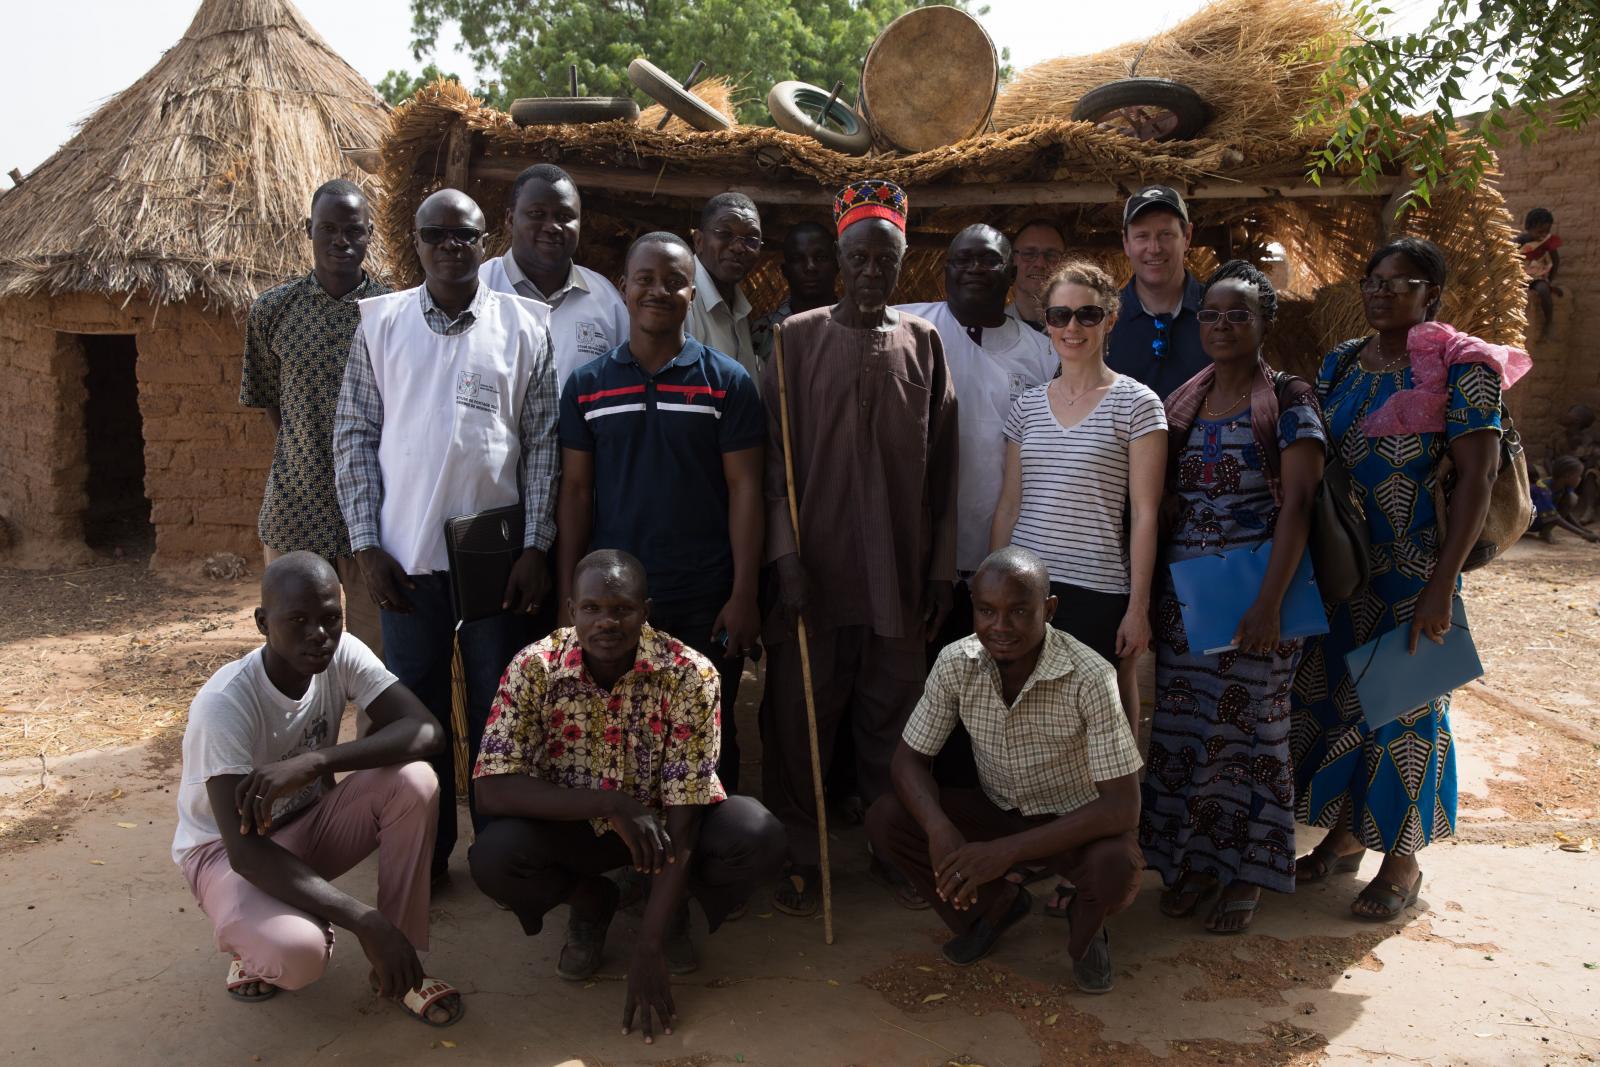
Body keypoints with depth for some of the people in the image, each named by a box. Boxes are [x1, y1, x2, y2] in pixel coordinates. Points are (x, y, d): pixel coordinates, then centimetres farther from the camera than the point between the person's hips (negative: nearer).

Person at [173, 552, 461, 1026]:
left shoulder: (343, 653, -17)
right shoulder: (225, 703, -30)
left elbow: (426, 730, -27)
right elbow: (246, 850, -33)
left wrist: (313, 761, -41)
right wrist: (366, 923, -40)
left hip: (308, 825, 5)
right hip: (228, 848, -4)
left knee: (413, 780, -26)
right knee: (297, 952, -35)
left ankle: (400, 962, -10)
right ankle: (257, 944, 4)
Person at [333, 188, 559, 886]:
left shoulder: (526, 326, 1)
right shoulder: (381, 322, 4)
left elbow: (544, 444, 0)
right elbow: (354, 437, 4)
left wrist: (536, 547, -5)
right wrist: (366, 544, -3)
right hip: (406, 553, 1)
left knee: (498, 709, 9)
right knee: (416, 706, 11)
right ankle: (424, 851, 26)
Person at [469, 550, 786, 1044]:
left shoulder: (690, 674, -25)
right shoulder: (534, 668, -20)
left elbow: (683, 821, -25)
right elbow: (493, 789, -24)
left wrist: (648, 948, -27)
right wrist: (609, 804, -34)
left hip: (663, 821, -1)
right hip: (573, 827, 1)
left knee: (759, 839, -29)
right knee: (492, 856, -29)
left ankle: (673, 909, 6)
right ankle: (590, 902, 6)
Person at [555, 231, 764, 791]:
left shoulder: (727, 382, 0)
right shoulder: (587, 384, 6)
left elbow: (744, 490, -2)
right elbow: (576, 492, 6)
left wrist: (743, 595, -8)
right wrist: (568, 597, 1)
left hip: (706, 603, -1)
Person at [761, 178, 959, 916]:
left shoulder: (923, 343, 9)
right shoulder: (797, 338, 2)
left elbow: (941, 467, 9)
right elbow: (773, 456, -1)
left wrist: (941, 568, 5)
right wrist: (785, 557, -9)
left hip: (898, 572, 2)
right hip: (814, 568, -2)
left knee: (892, 718, 9)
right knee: (800, 719, 3)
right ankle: (800, 857, 16)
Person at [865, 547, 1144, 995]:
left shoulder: (1090, 678, -29)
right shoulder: (956, 663, -18)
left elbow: (1122, 806, -29)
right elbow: (910, 757, -9)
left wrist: (1008, 850, -36)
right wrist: (940, 830, -31)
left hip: (1075, 822, -3)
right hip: (997, 810, 3)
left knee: (1117, 869, -35)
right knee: (885, 819, -18)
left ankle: (1085, 928, 5)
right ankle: (997, 904, 9)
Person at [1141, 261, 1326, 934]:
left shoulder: (1288, 405, -4)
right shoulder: (1180, 407, 10)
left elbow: (1296, 505, -12)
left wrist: (1271, 601, -20)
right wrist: (1149, 594, 5)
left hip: (1254, 593, -4)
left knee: (1249, 728, 3)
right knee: (1180, 728, 6)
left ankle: (1246, 875, 17)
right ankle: (1193, 860, 22)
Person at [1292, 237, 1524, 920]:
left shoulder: (1459, 369, -9)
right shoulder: (1340, 363, 8)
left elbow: (1477, 478, -14)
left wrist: (1442, 585, -19)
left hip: (1414, 569, -5)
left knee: (1405, 708, 5)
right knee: (1330, 693, 12)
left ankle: (1403, 860, 22)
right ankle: (1343, 835, 30)